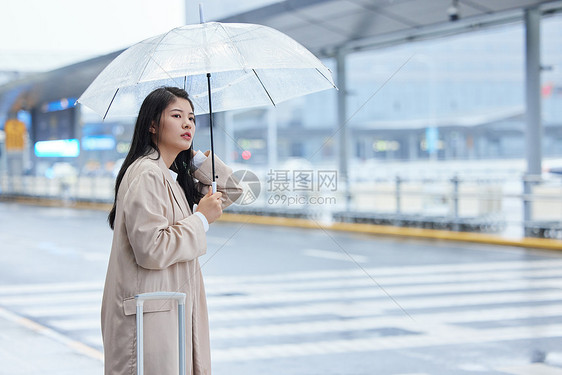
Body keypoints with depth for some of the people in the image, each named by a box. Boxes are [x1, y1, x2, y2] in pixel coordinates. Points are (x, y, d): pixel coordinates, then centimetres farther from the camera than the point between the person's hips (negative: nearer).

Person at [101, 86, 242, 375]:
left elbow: (230, 191, 22)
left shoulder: (175, 176, 16)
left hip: (174, 312, 10)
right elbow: (152, 250, -23)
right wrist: (201, 218, -13)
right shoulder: (145, 175, -14)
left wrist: (196, 157, 9)